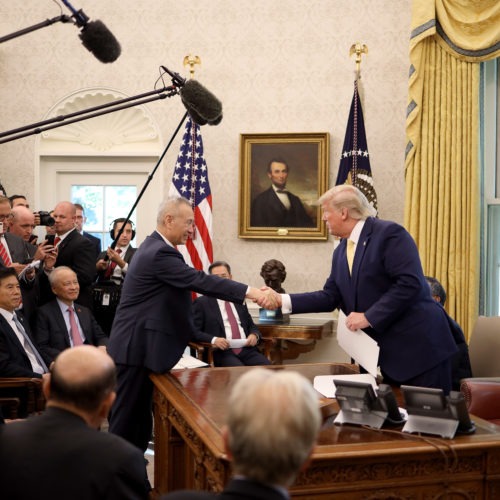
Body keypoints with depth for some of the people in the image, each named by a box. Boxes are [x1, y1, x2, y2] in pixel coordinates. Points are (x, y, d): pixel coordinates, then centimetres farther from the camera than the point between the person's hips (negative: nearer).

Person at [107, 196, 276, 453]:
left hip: (139, 345, 11)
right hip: (136, 348, -11)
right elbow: (200, 281, -27)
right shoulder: (160, 253, -20)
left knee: (139, 415, 15)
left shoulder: (154, 247, 14)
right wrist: (249, 292, -29)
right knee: (127, 417, -2)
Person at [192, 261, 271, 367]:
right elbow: (193, 331, 0)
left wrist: (254, 335, 1)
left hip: (247, 349, 4)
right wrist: (213, 340, -18)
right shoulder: (202, 303, 9)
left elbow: (251, 326, 26)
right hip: (221, 352, -4)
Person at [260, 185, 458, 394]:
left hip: (420, 344, -8)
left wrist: (369, 317, -21)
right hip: (388, 352, 8)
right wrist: (283, 300, 2)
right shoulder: (341, 251, 12)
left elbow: (410, 283, -22)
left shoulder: (389, 233, -14)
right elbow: (330, 296, 11)